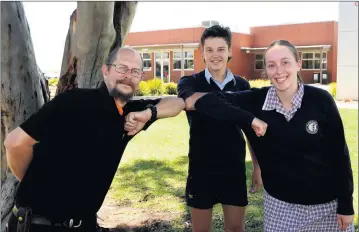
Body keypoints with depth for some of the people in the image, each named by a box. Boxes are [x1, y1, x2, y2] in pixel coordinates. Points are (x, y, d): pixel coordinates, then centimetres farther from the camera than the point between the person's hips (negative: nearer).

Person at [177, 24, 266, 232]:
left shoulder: (242, 85, 2)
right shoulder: (190, 82, -5)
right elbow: (191, 101, -31)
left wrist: (258, 167, 8)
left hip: (235, 169, 2)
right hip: (201, 169, -1)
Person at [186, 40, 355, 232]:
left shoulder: (321, 100, -13)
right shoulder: (257, 100, -11)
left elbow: (339, 153, -7)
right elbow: (208, 101, -19)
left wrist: (346, 204, -4)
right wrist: (249, 119, -28)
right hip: (279, 202, 1)